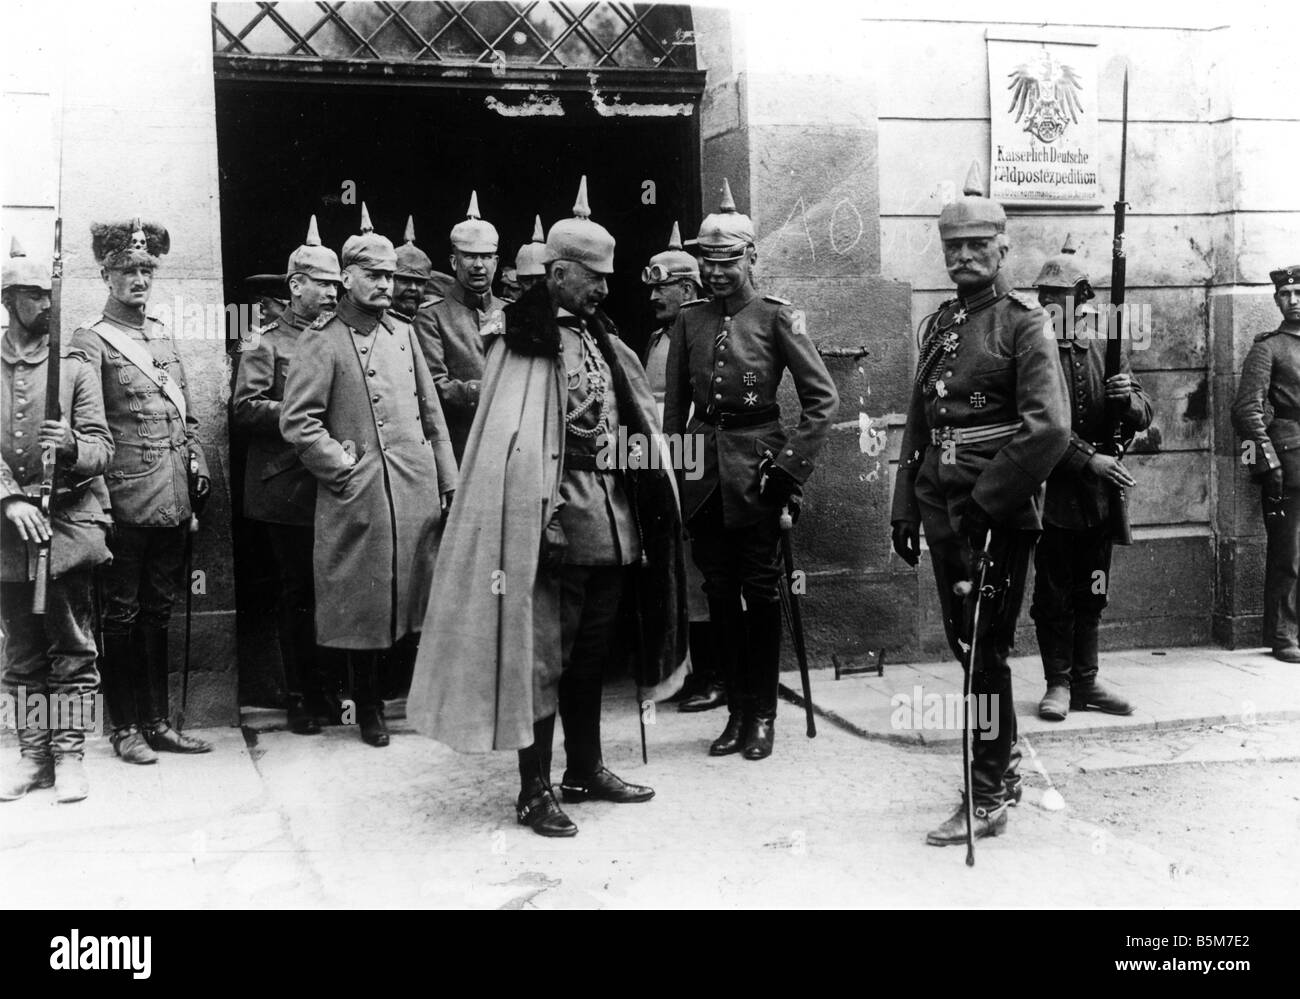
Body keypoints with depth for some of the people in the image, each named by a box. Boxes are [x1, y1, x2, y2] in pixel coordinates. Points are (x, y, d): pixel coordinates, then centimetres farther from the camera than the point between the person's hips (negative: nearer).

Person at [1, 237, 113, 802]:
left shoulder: (75, 366, 3)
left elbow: (102, 448, -2)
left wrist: (71, 447, -24)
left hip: (70, 521, -1)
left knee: (73, 649, 2)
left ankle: (69, 756, 10)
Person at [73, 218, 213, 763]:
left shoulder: (163, 336, 16)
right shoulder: (91, 341, -4)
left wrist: (198, 472, 12)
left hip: (172, 502, 6)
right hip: (126, 502, -6)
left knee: (157, 613, 12)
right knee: (122, 615, 4)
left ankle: (158, 722, 20)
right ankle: (126, 728, 13)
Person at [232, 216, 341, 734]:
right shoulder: (266, 342, -1)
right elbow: (244, 408, -9)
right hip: (289, 490, -5)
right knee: (298, 594, 2)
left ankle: (329, 692, 18)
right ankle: (301, 698, 13)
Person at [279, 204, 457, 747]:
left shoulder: (402, 331, 14)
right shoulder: (323, 340, -3)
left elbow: (431, 414, 16)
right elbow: (297, 420, -9)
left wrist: (449, 482, 11)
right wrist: (346, 468, -10)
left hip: (417, 492, 5)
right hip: (359, 497, -5)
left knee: (419, 596, 7)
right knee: (364, 605, 4)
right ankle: (369, 708, 18)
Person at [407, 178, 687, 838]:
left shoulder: (599, 338, 14)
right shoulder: (522, 342, -8)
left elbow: (636, 421, 18)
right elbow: (513, 441, -15)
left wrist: (643, 507, 12)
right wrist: (542, 516, -21)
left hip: (612, 521, 8)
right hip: (556, 522, -8)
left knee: (591, 651, 16)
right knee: (543, 653, 1)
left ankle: (585, 771, 29)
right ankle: (534, 790, 10)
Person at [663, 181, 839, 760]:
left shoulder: (776, 317, -4)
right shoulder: (688, 321, 7)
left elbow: (823, 398, -6)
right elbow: (675, 405, 10)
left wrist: (792, 465, -11)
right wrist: (670, 469, 3)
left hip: (755, 467, -4)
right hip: (703, 468, 4)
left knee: (760, 592, 4)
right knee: (720, 593, 9)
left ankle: (763, 713, 15)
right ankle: (736, 711, 20)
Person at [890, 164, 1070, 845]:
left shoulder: (1024, 324, -8)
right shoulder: (938, 324, 13)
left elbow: (1049, 430, -19)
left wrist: (985, 500, -19)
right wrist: (906, 508, 11)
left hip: (998, 515, -7)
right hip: (942, 511, 7)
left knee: (984, 652, -3)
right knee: (965, 645, 15)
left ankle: (987, 801, 6)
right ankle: (1003, 767, 31)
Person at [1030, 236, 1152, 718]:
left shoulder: (1106, 350, 8)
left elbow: (1141, 419, 7)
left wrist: (1128, 399, -15)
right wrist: (1087, 460, -21)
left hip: (1100, 496, 4)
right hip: (1052, 493, -4)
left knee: (1090, 595, 12)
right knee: (1052, 596, 3)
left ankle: (1086, 682, 22)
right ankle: (1058, 684, 14)